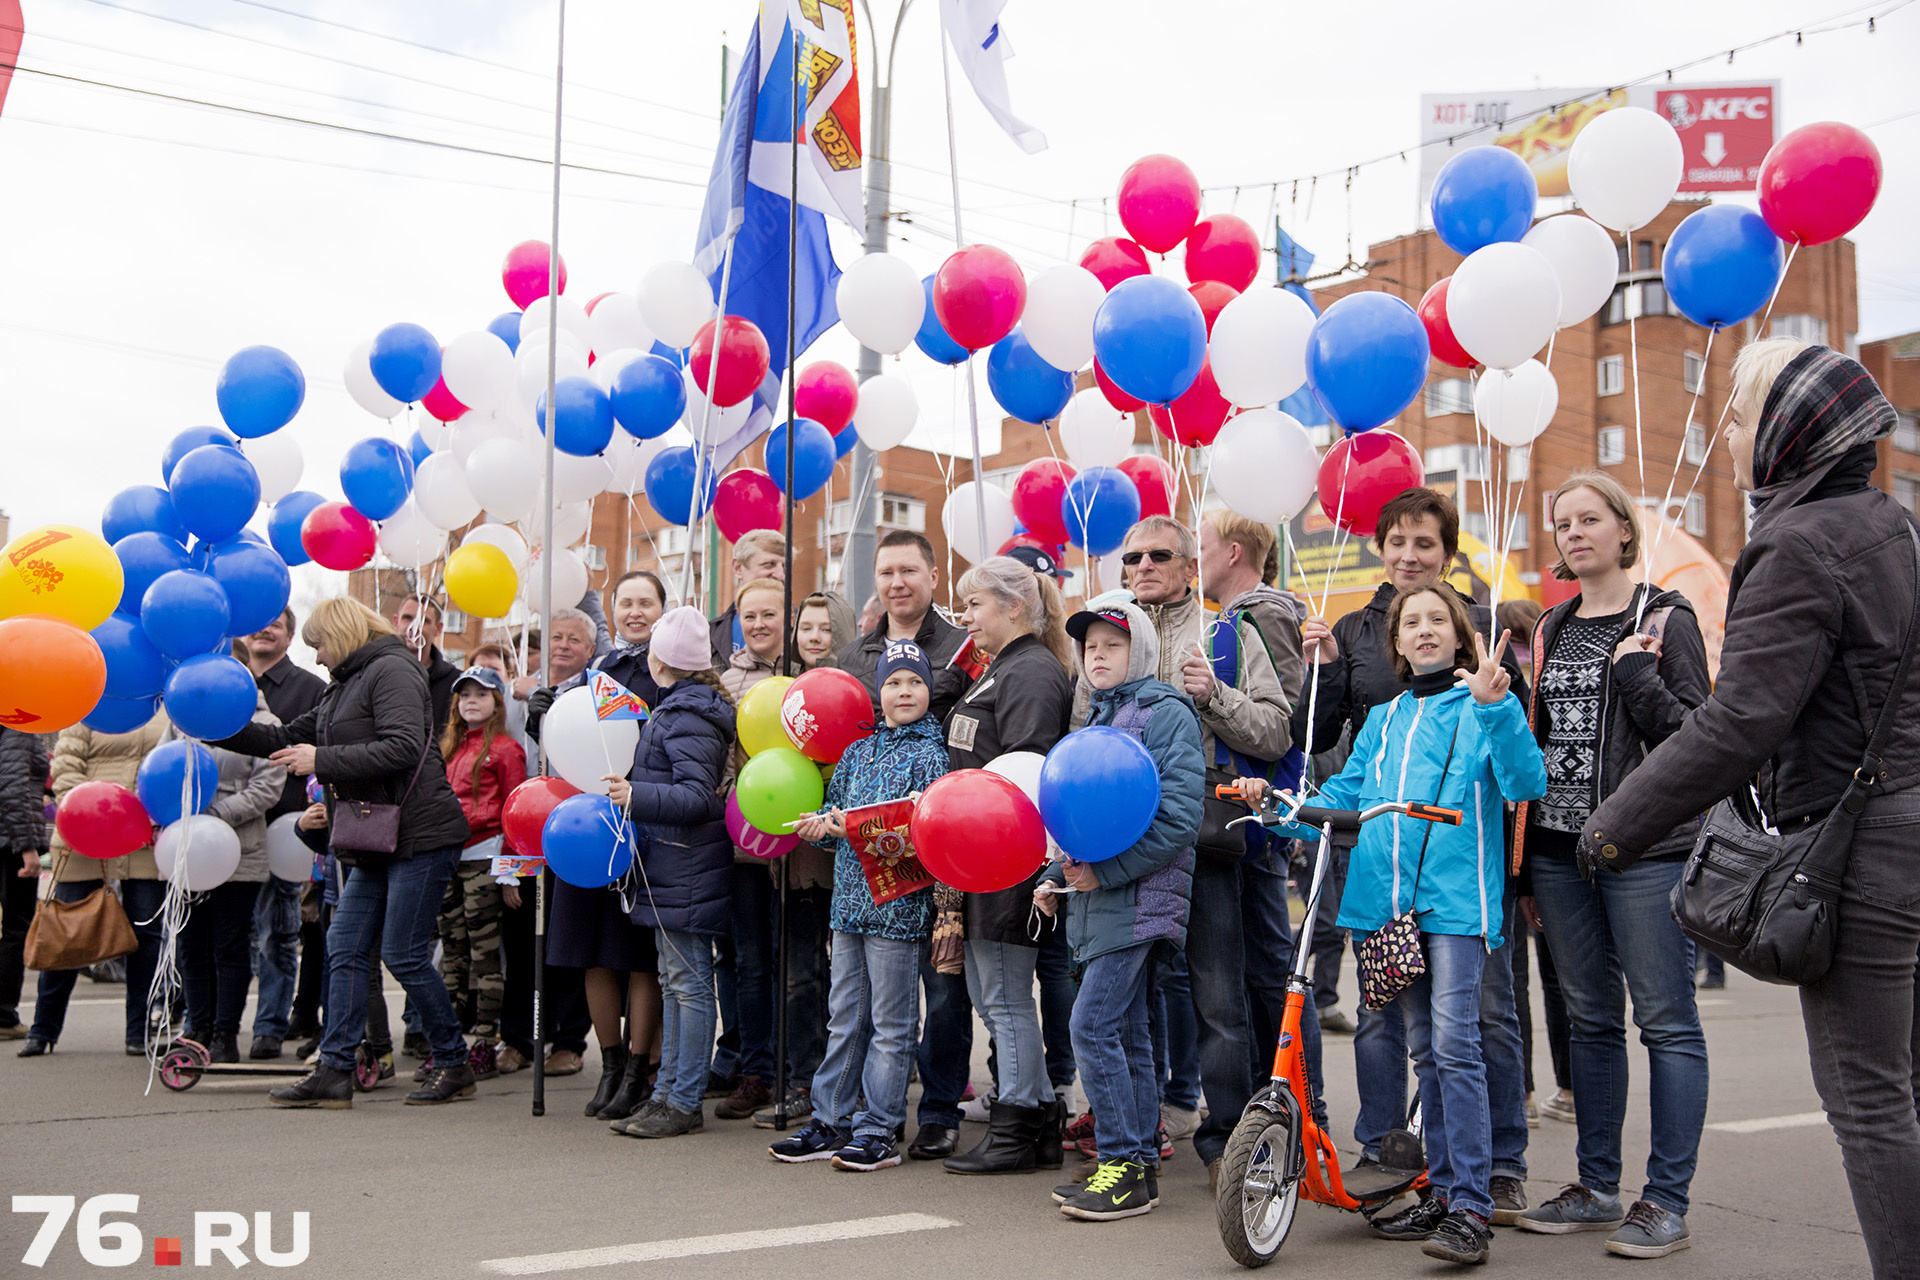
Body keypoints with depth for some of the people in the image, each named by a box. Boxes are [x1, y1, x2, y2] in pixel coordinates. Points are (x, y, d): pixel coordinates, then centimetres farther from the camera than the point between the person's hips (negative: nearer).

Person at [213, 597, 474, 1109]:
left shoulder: (391, 670, -9)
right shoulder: (343, 687, 21)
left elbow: (403, 748, -22)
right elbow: (290, 739, 26)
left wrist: (322, 760, -16)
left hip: (420, 835, -10)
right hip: (377, 841, 10)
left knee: (403, 953, -7)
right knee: (346, 949, 4)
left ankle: (454, 1064, 7)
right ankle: (334, 1071, 7)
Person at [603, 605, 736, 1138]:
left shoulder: (686, 718, -16)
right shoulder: (682, 708, 16)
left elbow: (697, 796, -23)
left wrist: (636, 796, -31)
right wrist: (631, 789, 18)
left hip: (685, 871, -11)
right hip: (672, 870, 11)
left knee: (689, 983, -5)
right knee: (674, 983, 13)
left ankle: (685, 1103, 0)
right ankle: (668, 1092, 20)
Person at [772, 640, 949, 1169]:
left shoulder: (930, 755, -6)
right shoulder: (858, 751, 13)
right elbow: (837, 812, 18)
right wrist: (820, 828, -5)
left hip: (898, 904, -6)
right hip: (850, 902, 6)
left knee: (890, 1025, 1)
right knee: (844, 1019, 13)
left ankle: (878, 1132, 9)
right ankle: (830, 1122, 22)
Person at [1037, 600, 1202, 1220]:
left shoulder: (1165, 713, -9)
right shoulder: (1101, 715, 19)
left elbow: (1178, 816, -18)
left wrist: (1105, 872, -19)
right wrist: (1055, 875, 13)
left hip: (1136, 897, -9)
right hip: (1100, 897, 9)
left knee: (1093, 1027, -12)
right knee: (1126, 1032, 11)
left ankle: (1124, 1164, -4)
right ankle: (1141, 1163, 18)